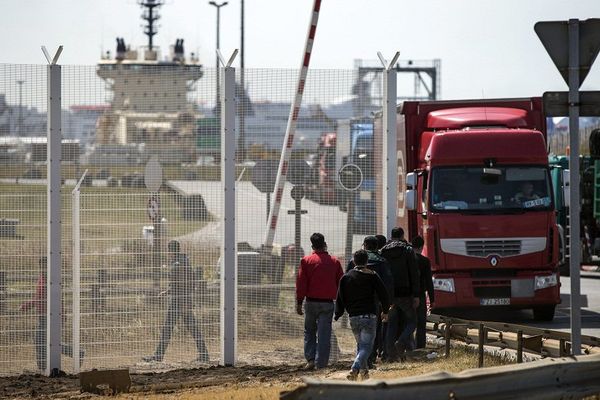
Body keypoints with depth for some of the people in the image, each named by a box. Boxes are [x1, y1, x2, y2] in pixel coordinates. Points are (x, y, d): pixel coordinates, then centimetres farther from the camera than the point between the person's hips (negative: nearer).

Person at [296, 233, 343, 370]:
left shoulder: (306, 260, -3)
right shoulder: (334, 262, 3)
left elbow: (301, 283, -5)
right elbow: (341, 283, 8)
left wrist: (299, 302, -2)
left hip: (311, 302, -1)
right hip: (328, 303, 1)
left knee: (309, 332, 15)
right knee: (324, 334, 2)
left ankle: (310, 359, 2)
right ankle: (321, 363, -1)